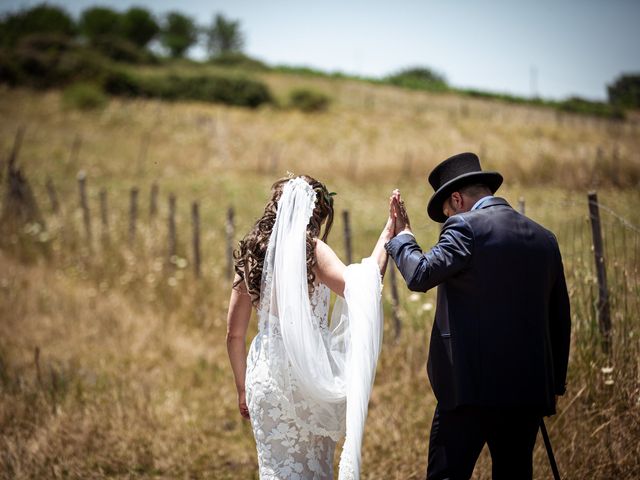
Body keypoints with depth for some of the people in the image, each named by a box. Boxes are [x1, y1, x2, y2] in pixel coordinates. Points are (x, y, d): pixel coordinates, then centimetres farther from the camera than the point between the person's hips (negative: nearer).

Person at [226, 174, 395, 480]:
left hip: (264, 374, 4)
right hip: (308, 372, -4)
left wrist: (243, 389, 19)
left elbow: (234, 334, 9)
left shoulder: (250, 256, 7)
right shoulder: (310, 249, -8)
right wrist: (387, 236, -15)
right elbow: (359, 289, -22)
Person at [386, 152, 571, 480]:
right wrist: (553, 385, 24)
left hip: (473, 385, -6)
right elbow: (560, 320, 17)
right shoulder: (544, 238, 14)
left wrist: (402, 236, 5)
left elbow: (420, 275, -15)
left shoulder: (465, 227, -6)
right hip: (530, 389, 6)